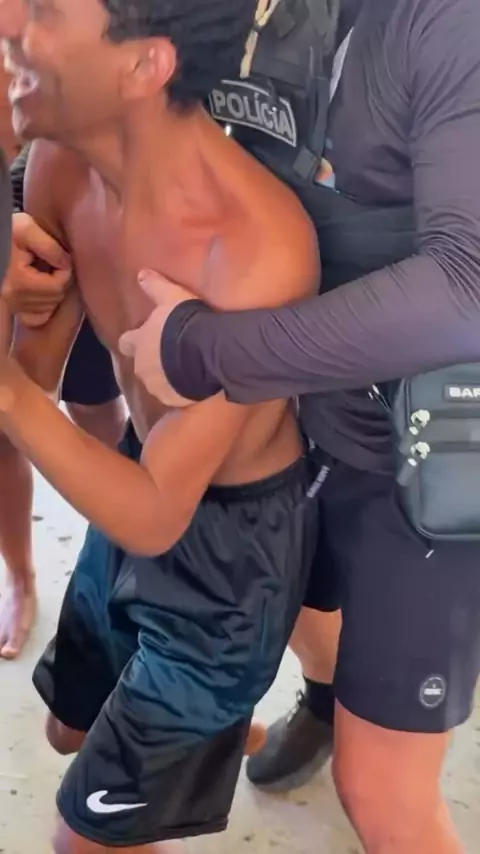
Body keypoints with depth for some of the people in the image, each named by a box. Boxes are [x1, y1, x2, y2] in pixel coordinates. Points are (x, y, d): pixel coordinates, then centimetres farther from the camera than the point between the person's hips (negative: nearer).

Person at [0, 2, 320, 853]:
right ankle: (222, 728, 60)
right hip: (145, 480, 7)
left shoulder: (257, 250, -34)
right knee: (74, 727, 31)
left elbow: (154, 517, -30)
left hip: (231, 539, -7)